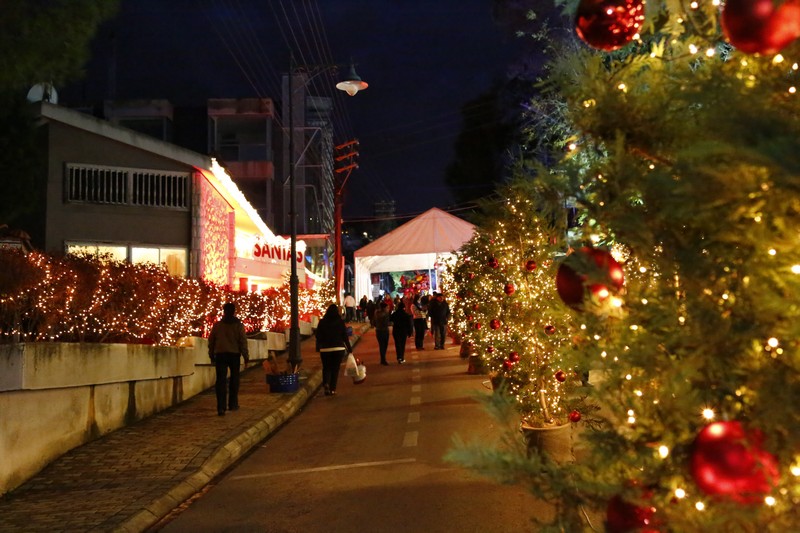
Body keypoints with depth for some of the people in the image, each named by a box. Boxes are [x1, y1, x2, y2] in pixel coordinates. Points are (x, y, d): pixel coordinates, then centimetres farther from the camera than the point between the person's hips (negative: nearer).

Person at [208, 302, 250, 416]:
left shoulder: (217, 325, 3)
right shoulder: (239, 325, -2)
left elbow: (211, 341, 7)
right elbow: (243, 341, -5)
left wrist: (211, 355, 18)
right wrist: (246, 356, 0)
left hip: (220, 354, 1)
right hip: (234, 354, -1)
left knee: (221, 380, -2)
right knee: (234, 379, 15)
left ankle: (221, 407, -12)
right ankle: (232, 404, 20)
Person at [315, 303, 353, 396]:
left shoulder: (322, 322, -2)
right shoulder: (340, 322, -4)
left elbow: (318, 336, 0)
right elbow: (345, 336, -2)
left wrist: (318, 348, 15)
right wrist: (349, 349, 5)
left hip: (325, 349, 1)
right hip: (339, 349, -1)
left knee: (326, 368, 13)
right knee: (335, 369, 8)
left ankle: (326, 383, -12)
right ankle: (333, 389, 3)